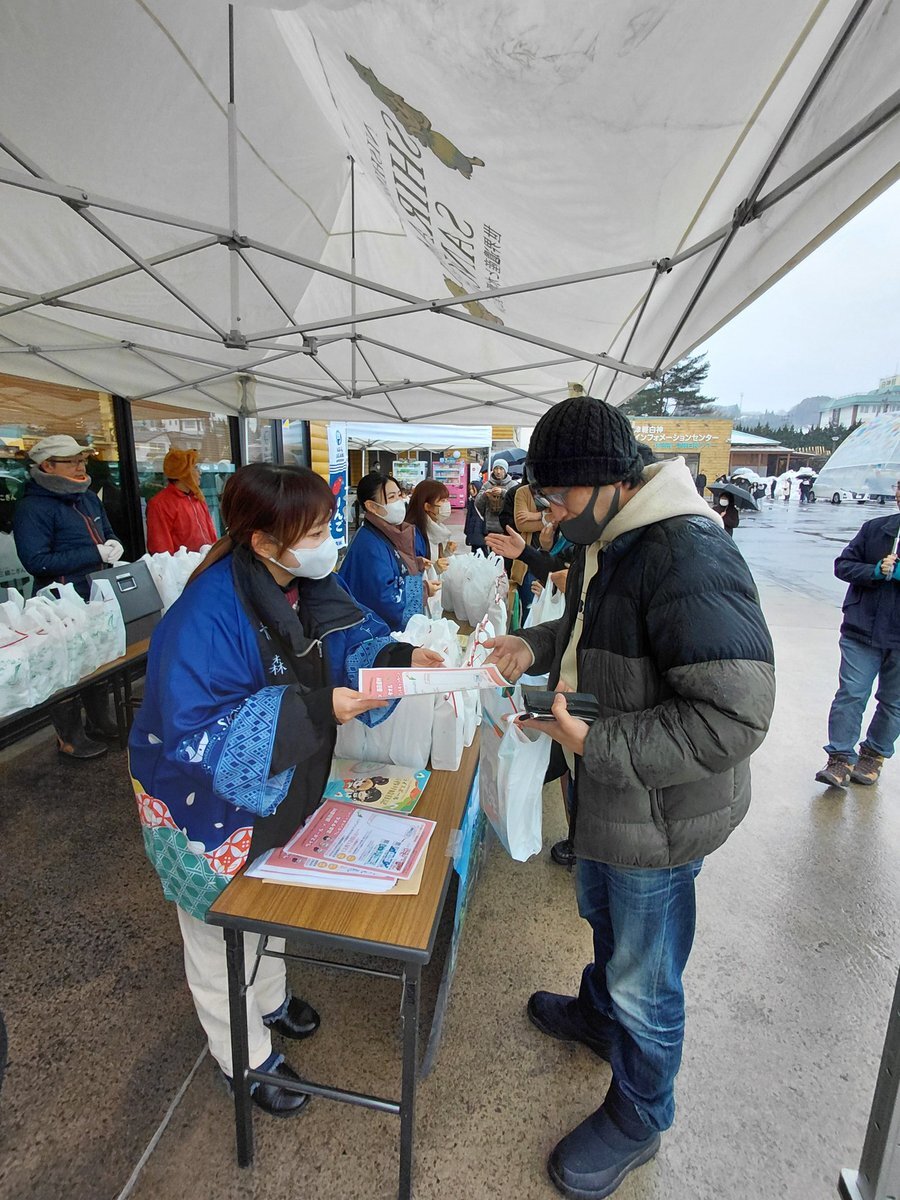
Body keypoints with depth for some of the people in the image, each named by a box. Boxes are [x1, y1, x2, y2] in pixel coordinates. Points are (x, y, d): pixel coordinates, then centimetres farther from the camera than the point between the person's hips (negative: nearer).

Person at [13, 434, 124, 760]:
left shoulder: (88, 498, 9)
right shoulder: (33, 507, -15)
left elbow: (108, 534, 20)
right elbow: (37, 561, -22)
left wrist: (115, 546, -5)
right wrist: (96, 554, -24)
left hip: (98, 596, 8)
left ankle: (100, 723, 37)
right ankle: (70, 739, 21)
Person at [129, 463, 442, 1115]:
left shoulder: (308, 583, -11)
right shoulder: (208, 614, -34)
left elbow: (353, 638, -1)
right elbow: (194, 734, -35)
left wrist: (400, 658, -22)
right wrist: (315, 709, -39)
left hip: (279, 790, 7)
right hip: (209, 801, -7)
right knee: (222, 932, 19)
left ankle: (270, 999, 60)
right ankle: (246, 1058, 47)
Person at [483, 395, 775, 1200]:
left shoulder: (689, 559, -30)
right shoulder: (605, 539, 2)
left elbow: (734, 718, -31)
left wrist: (598, 743, -28)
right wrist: (536, 646, -1)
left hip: (661, 809, -9)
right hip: (607, 787, 9)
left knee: (644, 979, 15)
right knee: (600, 910, 32)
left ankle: (638, 1119, 45)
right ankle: (598, 1013, 62)